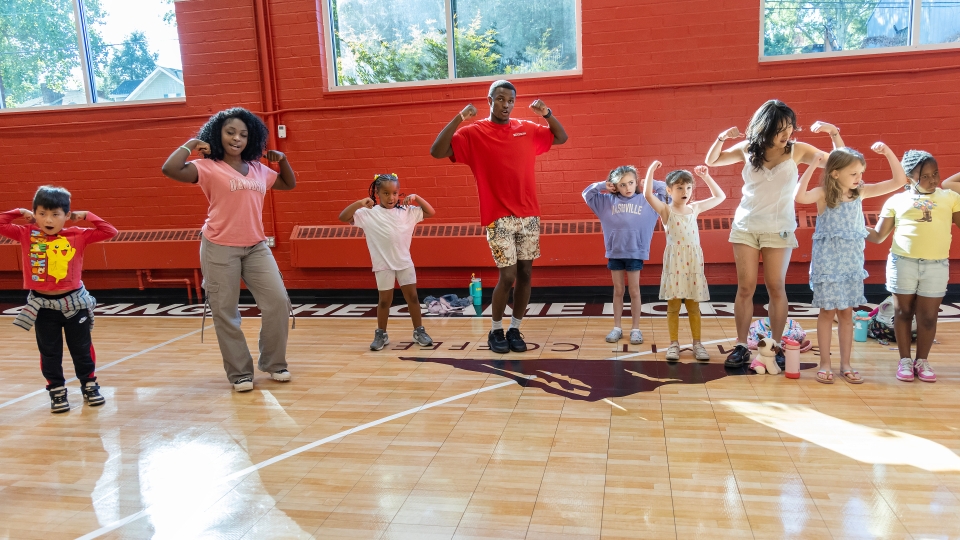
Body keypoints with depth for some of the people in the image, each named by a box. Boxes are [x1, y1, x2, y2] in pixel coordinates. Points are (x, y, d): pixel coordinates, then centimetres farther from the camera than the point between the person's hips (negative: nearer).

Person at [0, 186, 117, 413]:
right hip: (43, 306, 1)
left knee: (82, 350, 13)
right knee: (50, 354, 11)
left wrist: (86, 216, -7)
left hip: (74, 303, 0)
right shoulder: (27, 235, -3)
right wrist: (19, 212, -1)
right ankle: (57, 391, 24)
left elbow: (110, 232, -8)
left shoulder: (78, 235, -6)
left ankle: (89, 386, 29)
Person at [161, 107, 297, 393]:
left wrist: (282, 160, 8)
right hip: (220, 248, -4)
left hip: (256, 247, 5)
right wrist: (191, 144, -10)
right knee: (225, 312, 3)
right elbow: (170, 169, -22)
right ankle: (240, 373, 17)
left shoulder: (258, 169, 10)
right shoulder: (208, 167, -6)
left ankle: (273, 363, 18)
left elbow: (289, 183, 25)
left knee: (278, 302, 0)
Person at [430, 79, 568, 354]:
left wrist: (547, 113, 3)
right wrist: (459, 118, -20)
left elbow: (561, 137, 21)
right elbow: (437, 152, -12)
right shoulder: (474, 133, -3)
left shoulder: (527, 129, 9)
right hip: (499, 217, -4)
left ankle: (514, 329, 21)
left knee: (525, 274, 6)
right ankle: (495, 331, 15)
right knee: (508, 276, -6)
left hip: (529, 215, 4)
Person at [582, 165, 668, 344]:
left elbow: (666, 190, 5)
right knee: (618, 291, 11)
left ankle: (635, 329, 17)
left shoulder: (645, 200, 2)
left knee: (634, 291, 7)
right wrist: (603, 185, 1)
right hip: (614, 252, 1)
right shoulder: (608, 201, 5)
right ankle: (617, 328, 20)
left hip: (635, 252, -1)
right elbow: (587, 193, 10)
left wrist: (649, 183, 2)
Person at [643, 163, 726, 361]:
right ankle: (674, 344, 11)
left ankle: (697, 344, 16)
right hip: (674, 262, -3)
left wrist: (705, 176, 14)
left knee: (693, 306, 9)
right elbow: (647, 194, -18)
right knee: (673, 306, 2)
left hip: (693, 262, 3)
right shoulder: (666, 210, -2)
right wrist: (651, 170, -18)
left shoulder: (695, 208, 10)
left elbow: (719, 196, 20)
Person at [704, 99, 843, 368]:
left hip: (779, 229, -1)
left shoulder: (797, 150, -4)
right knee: (745, 287, 1)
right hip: (745, 226, 1)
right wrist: (722, 138, -7)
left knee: (776, 288, 2)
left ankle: (776, 347, 11)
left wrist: (834, 132, -15)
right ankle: (741, 346, 6)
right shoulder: (748, 149, 0)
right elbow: (711, 161, 11)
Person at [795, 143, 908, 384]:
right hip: (827, 262, -4)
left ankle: (845, 364, 20)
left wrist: (888, 152, -9)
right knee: (828, 312, 4)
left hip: (852, 262, 4)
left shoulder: (861, 192, 0)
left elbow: (899, 181, 0)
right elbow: (799, 197, -35)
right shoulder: (823, 194, -13)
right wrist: (812, 166, -33)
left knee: (846, 313, 11)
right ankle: (825, 364, 15)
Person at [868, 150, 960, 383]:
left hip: (936, 265, 1)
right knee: (903, 312, 7)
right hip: (902, 262, -1)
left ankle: (922, 361, 22)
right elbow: (878, 236, 6)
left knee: (928, 316, 6)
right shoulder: (896, 200, 6)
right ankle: (905, 360, 19)